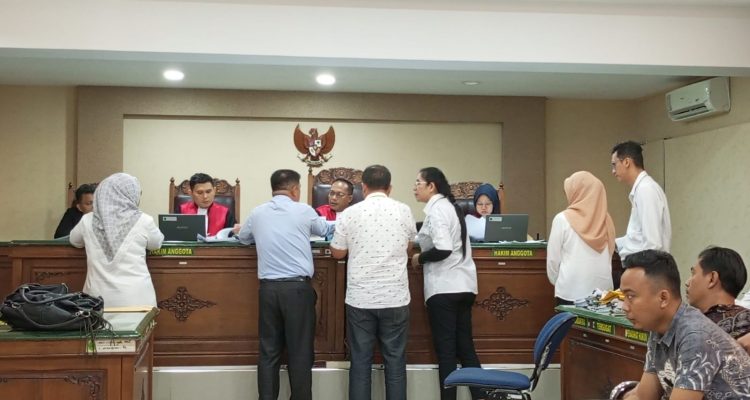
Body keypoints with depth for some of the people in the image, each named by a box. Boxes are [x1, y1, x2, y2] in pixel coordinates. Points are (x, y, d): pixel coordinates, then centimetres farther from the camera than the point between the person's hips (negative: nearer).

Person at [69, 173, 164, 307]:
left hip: (99, 296, 2)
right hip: (135, 298, -2)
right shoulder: (142, 221, -4)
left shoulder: (88, 221, 2)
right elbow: (156, 244, 15)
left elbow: (74, 241, 22)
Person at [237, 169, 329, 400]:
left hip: (268, 288, 3)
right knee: (300, 352, 3)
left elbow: (243, 238, 26)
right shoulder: (303, 211, -1)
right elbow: (324, 230, 20)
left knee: (269, 351, 8)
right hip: (298, 287, -3)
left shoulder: (257, 213, 7)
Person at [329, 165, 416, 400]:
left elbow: (337, 253, 7)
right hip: (395, 297, 1)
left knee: (360, 361, 7)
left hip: (360, 298, 0)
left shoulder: (350, 213, -4)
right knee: (395, 361, 7)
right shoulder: (404, 211, 0)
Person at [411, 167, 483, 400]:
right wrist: (421, 247, 15)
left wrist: (419, 258, -7)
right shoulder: (449, 206, 16)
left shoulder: (436, 209, -12)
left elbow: (443, 249, -22)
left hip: (444, 287, -9)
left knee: (445, 349, -2)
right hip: (463, 284, 9)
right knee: (465, 346, 12)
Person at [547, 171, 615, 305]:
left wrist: (555, 281, 13)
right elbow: (609, 254, 11)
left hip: (571, 291, -4)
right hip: (602, 289, 4)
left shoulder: (563, 219, -6)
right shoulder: (606, 219, 4)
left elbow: (553, 258, -2)